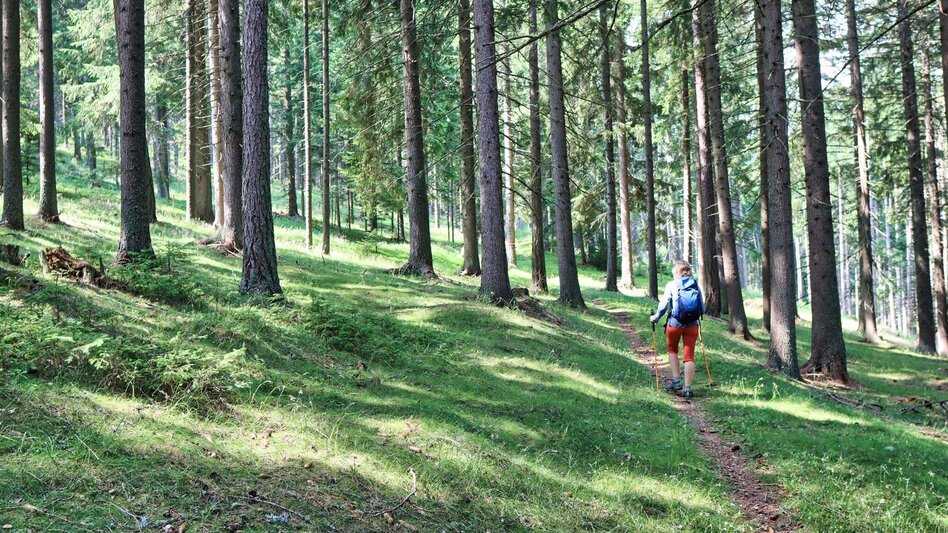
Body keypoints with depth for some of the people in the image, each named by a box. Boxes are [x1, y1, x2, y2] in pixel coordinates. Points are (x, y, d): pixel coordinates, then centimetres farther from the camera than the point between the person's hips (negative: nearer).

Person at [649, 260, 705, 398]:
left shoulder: (672, 285, -4)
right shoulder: (696, 285, 5)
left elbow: (663, 304, -5)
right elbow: (702, 307, 7)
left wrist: (656, 317, 10)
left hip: (675, 323, -2)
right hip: (692, 325, 2)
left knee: (672, 350, 21)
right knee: (689, 355, 5)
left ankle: (676, 381, 14)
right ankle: (687, 388, 1)